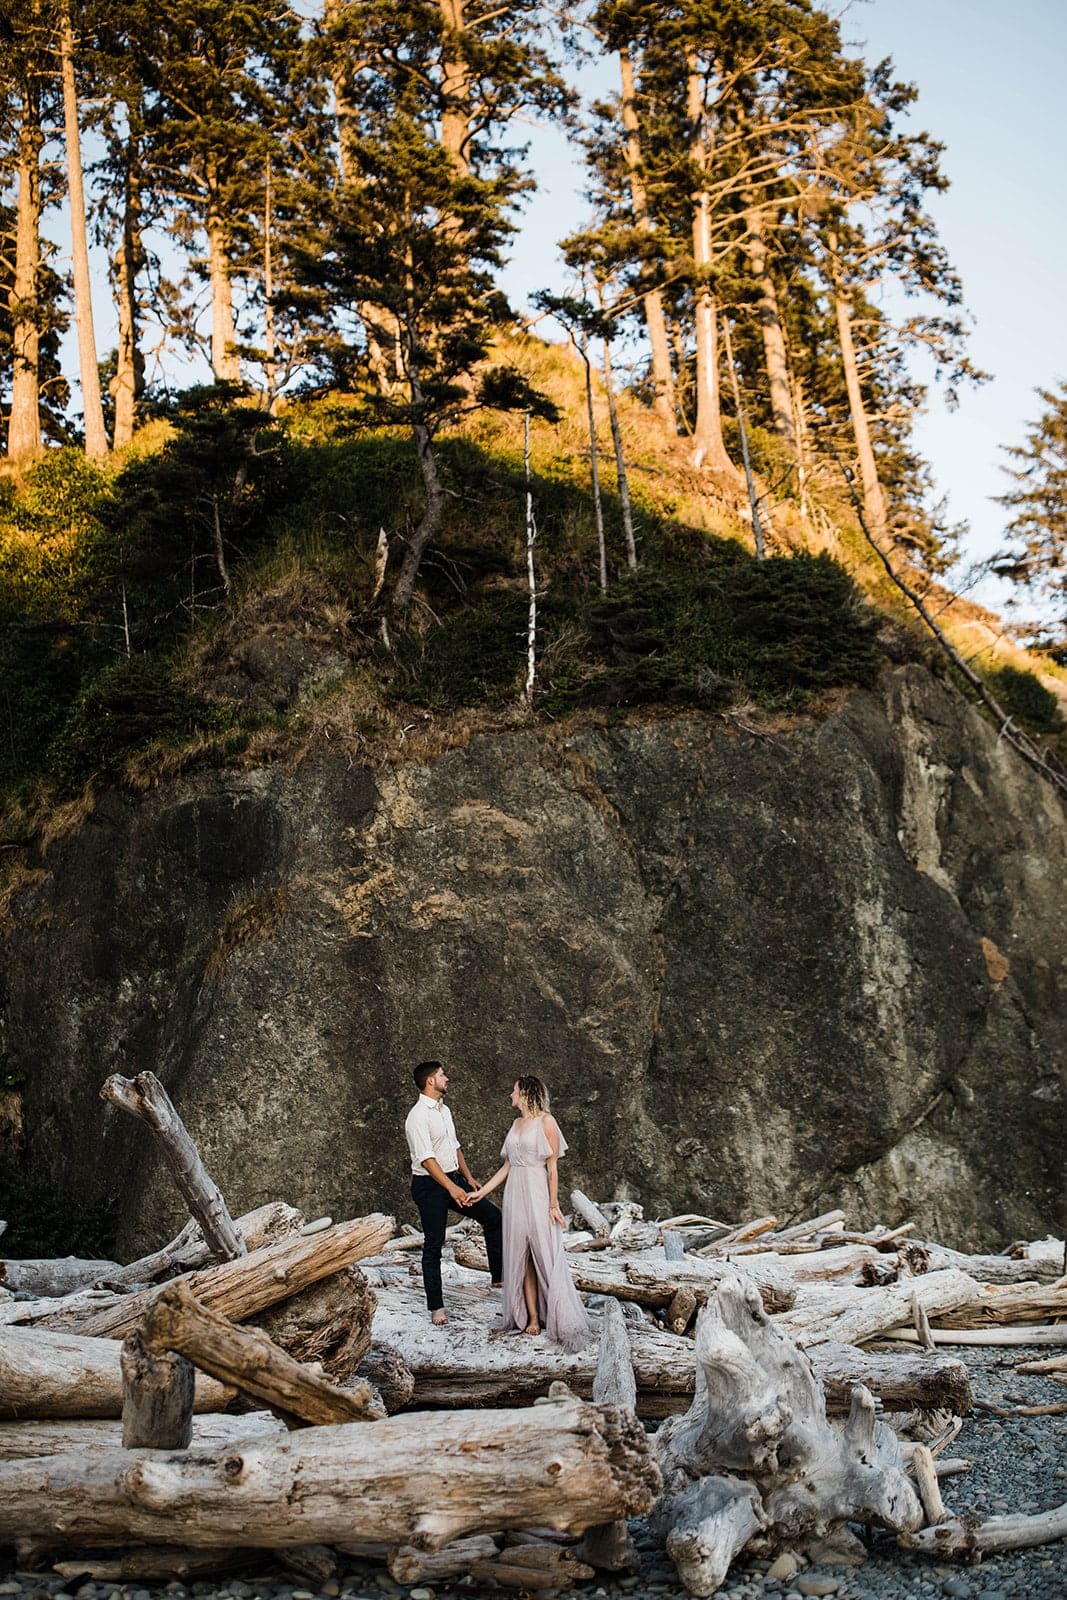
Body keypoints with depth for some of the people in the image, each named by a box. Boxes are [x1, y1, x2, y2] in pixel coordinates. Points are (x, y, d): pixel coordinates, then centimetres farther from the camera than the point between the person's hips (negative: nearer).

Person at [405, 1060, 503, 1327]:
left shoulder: (444, 1110, 11)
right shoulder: (418, 1116, -18)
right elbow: (426, 1158, -26)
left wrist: (468, 1178, 15)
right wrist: (452, 1188, -32)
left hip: (454, 1179, 9)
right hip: (430, 1185, -8)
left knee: (493, 1216, 7)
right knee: (433, 1245, 0)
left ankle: (498, 1277, 18)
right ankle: (436, 1307, 9)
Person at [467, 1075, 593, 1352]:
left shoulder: (546, 1122, -7)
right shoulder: (516, 1124, 13)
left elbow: (552, 1167, -9)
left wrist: (553, 1205, -12)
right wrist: (482, 1191, 12)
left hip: (537, 1196, -7)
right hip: (515, 1195, 7)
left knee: (547, 1257, -5)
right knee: (521, 1259, 6)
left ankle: (562, 1322, 1)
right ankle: (532, 1319, 11)